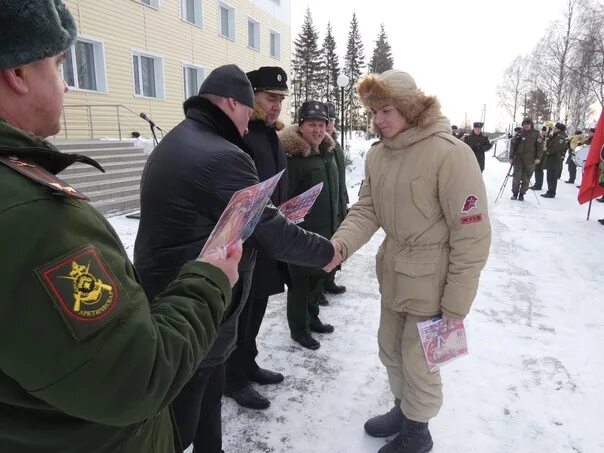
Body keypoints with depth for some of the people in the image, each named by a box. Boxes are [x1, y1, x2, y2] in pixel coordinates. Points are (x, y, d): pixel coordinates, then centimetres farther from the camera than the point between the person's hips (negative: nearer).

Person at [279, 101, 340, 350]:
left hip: (326, 231, 8)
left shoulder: (328, 152, 11)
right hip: (302, 233, -8)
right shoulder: (292, 155, -16)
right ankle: (298, 328, 21)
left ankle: (312, 317, 38)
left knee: (318, 276, 20)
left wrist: (335, 224, 20)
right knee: (300, 280, 5)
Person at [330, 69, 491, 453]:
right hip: (393, 276, 7)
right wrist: (340, 244, -22)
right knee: (391, 352, 22)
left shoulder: (450, 154, -21)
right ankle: (403, 412, 49)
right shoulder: (378, 155, 1)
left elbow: (473, 236, -20)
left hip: (431, 283, -7)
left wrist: (455, 304, -16)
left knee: (418, 363, 10)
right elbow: (366, 210, -2)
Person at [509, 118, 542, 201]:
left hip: (530, 161, -1)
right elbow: (513, 146, 7)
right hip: (518, 160, 1)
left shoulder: (536, 134, 3)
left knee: (526, 179, 3)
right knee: (516, 178, -1)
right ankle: (515, 193, 13)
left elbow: (540, 146, 3)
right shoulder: (519, 134, 6)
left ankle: (522, 194, 14)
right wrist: (511, 157, 1)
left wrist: (538, 158, -4)